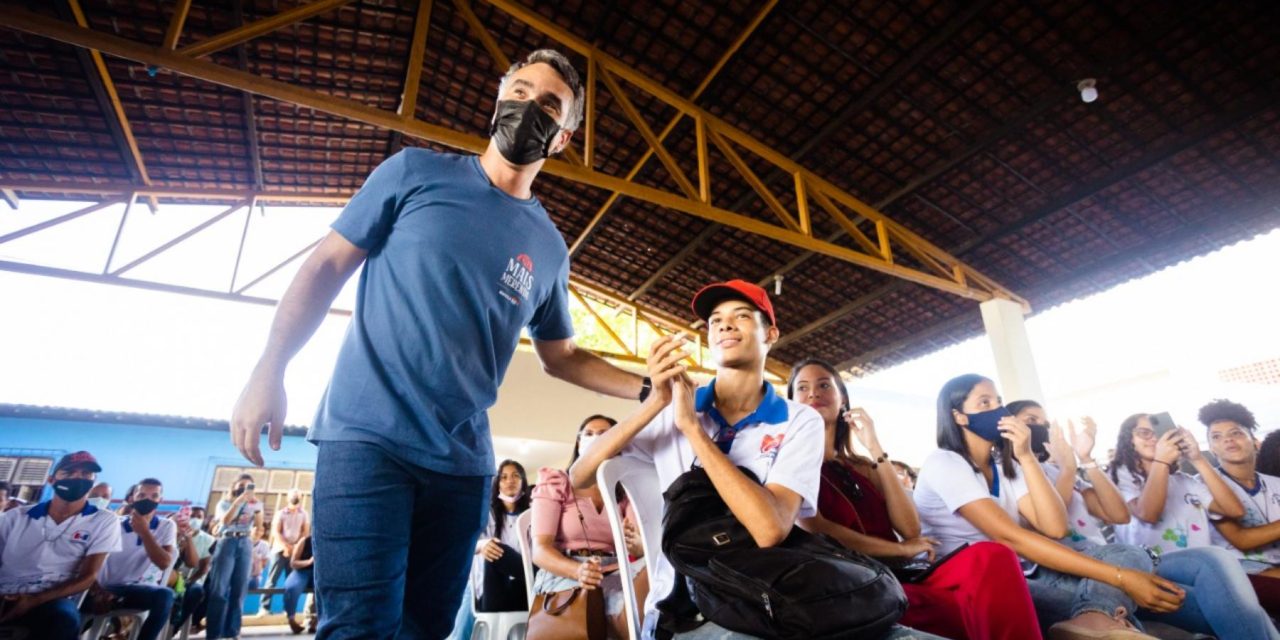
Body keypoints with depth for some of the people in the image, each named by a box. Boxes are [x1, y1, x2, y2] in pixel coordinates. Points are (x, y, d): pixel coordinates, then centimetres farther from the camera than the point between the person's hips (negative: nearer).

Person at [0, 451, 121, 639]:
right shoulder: (15, 517, 11)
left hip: (53, 599, -1)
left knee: (64, 618, -35)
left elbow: (87, 577, 1)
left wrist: (34, 601, -13)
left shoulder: (104, 521, 4)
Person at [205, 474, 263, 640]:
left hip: (245, 545, 2)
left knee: (239, 590, -1)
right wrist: (239, 500, -16)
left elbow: (258, 525, 5)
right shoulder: (224, 503, 10)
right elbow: (225, 520, -9)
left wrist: (257, 507, -8)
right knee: (219, 589, -10)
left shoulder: (253, 504, 15)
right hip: (227, 543, -2)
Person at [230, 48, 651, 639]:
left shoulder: (548, 247, 9)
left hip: (463, 462, 4)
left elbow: (561, 357, 17)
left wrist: (646, 388, 7)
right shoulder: (417, 171, 2)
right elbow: (328, 265, 3)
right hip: (367, 435, -3)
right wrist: (269, 371, -6)